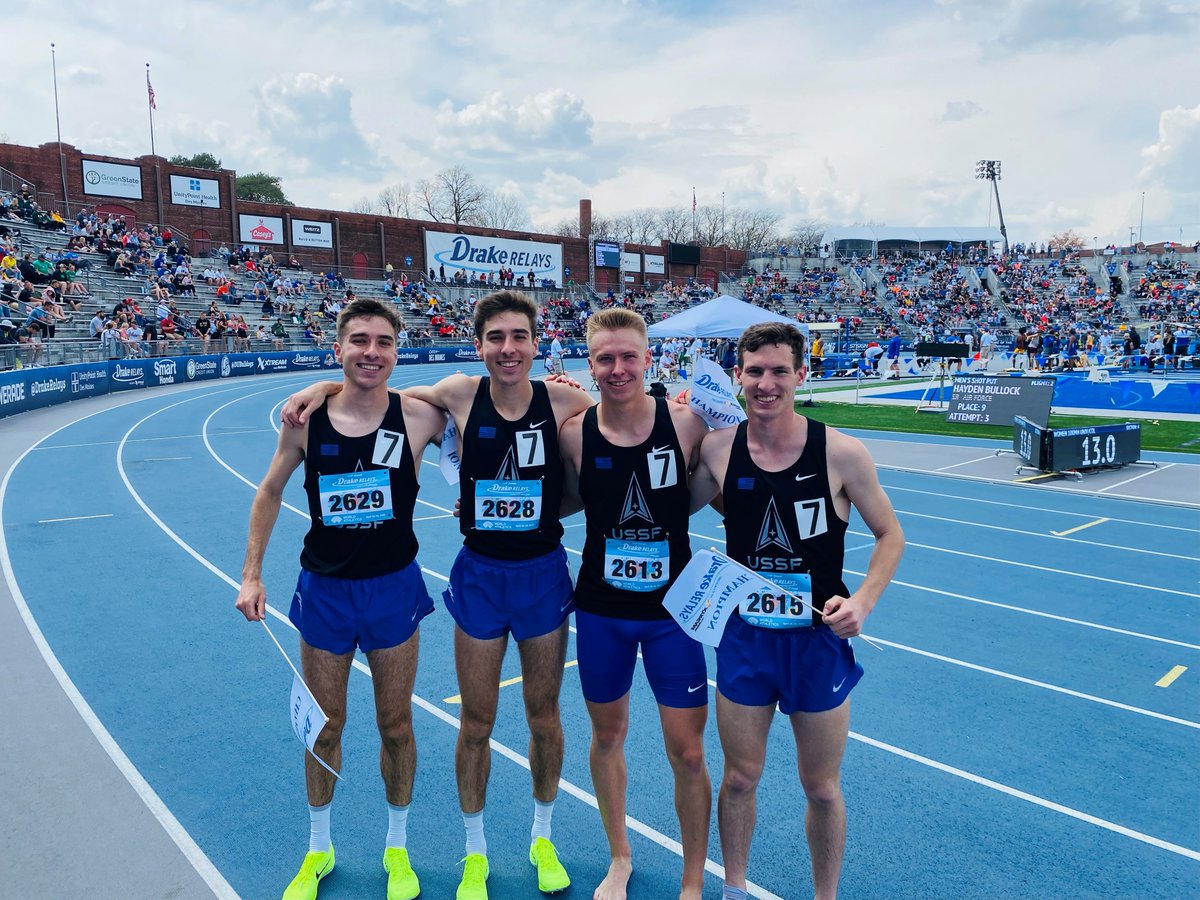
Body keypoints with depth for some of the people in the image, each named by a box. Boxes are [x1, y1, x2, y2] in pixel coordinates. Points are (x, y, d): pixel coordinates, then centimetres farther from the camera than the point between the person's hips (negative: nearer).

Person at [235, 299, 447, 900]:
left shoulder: (417, 416, -13)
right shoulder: (305, 418, -7)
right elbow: (270, 493, 7)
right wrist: (251, 574, 4)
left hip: (393, 587, -1)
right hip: (323, 591, 1)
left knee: (395, 725, 12)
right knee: (324, 726, 15)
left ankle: (396, 848, 36)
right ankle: (318, 849, 40)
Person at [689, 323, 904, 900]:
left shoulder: (841, 453, -13)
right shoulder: (718, 449, -6)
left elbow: (890, 535, -2)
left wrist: (862, 601, -16)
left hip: (819, 640, -1)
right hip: (744, 637, 2)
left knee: (822, 788, 14)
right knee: (740, 778, 15)